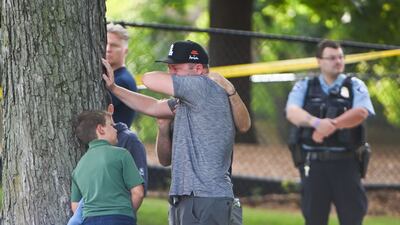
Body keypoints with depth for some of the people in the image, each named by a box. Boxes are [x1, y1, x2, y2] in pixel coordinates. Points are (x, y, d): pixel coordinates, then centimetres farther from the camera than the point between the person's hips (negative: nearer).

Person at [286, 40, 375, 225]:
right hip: (313, 163, 1)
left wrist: (331, 125, -23)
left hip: (345, 163, -1)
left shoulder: (355, 86, 8)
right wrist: (316, 122, -28)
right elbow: (292, 112, -9)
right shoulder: (304, 87, 10)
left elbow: (360, 113, -11)